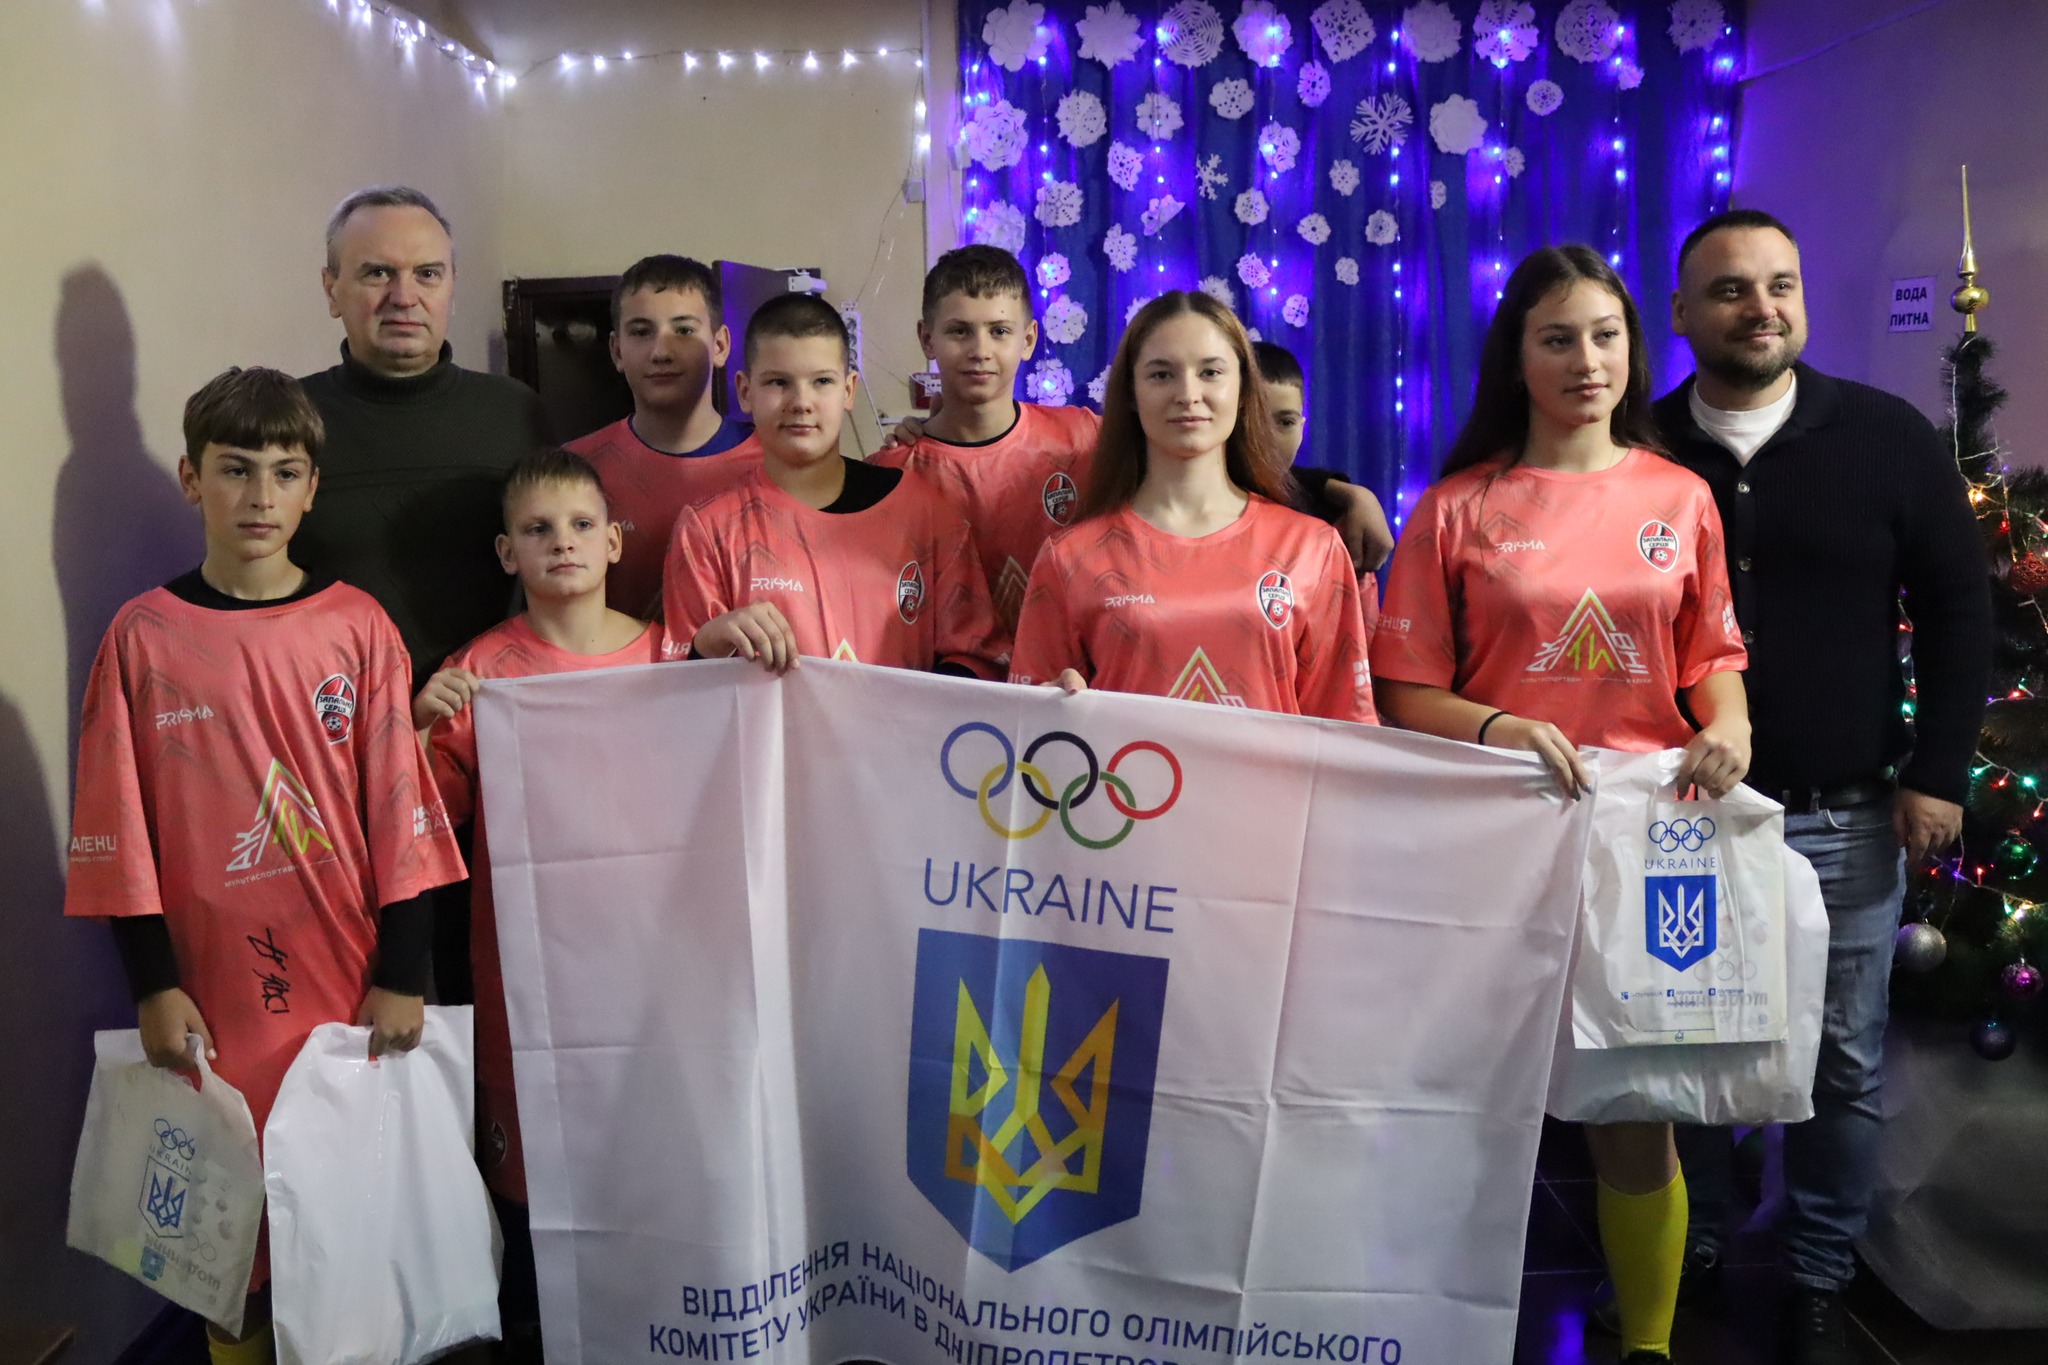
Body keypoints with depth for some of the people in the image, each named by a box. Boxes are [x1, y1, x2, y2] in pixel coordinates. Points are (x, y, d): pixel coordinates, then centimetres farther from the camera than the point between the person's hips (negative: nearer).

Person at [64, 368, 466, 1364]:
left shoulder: (357, 627, -2)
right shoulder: (142, 637, -1)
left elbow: (400, 810, -2)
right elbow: (119, 832, 0)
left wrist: (403, 975, -4)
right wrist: (154, 985, -2)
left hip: (354, 990, 0)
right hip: (215, 999, 0)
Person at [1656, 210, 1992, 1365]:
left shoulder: (1887, 437, 0)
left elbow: (1959, 608, 3)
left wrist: (1938, 773, -3)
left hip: (1844, 818, 0)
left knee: (1844, 1061, 10)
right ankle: (1691, 1255, 30)